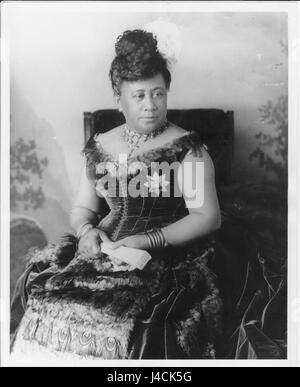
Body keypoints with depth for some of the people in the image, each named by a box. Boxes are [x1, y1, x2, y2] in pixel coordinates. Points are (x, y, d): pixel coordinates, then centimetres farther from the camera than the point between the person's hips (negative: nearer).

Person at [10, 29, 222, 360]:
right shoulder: (99, 146, 10)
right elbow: (82, 207, 17)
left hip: (167, 257, -3)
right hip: (105, 248, 4)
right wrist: (87, 230, -7)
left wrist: (149, 240, -17)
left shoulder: (186, 148, -3)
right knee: (47, 298, -16)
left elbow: (208, 217, -7)